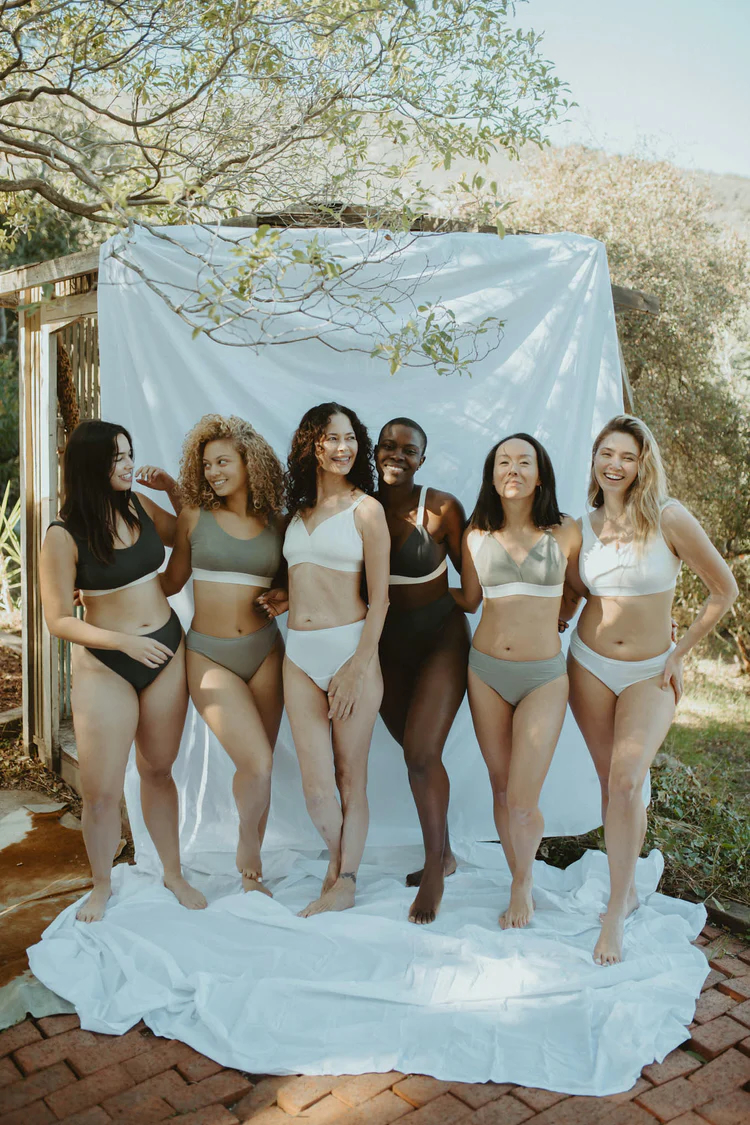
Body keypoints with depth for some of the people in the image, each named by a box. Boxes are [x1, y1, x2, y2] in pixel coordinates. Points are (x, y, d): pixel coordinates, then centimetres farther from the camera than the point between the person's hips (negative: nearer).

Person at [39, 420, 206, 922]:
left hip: (167, 651, 4)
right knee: (102, 790, 2)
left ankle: (174, 873, 33)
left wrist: (176, 489, 1)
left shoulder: (140, 506, 0)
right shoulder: (64, 536, -13)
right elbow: (59, 619, -12)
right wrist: (123, 641, -21)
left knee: (158, 769, 17)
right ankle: (102, 886, 28)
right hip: (105, 665, -4)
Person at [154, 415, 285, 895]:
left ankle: (252, 869, 30)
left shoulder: (275, 523, 4)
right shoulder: (195, 517, 1)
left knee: (260, 765, 8)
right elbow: (171, 583, 9)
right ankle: (249, 847, 18)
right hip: (210, 656, -2)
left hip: (264, 650, 2)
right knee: (257, 763, -13)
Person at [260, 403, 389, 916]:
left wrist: (360, 665, -13)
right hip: (300, 654, 4)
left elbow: (379, 596, -6)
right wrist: (289, 597, 7)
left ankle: (344, 881, 24)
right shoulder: (299, 510, 15)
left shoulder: (365, 509, -2)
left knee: (350, 777, 6)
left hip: (351, 646, -4)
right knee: (316, 785, 4)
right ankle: (339, 860, 30)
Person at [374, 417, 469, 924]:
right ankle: (444, 855, 33)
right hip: (389, 646, 4)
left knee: (422, 753, -12)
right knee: (417, 753, 13)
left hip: (441, 639, -4)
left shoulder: (441, 507, -15)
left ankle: (435, 870, 9)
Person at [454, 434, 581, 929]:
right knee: (501, 790, 10)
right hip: (486, 670, 2)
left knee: (522, 802, -5)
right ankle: (521, 882, 31)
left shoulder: (566, 533, -3)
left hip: (543, 676, -2)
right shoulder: (477, 535, 3)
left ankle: (523, 882, 24)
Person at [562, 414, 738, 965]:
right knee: (613, 784, 7)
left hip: (650, 674, -3)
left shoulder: (669, 518, -11)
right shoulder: (583, 526, 1)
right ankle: (629, 888, 26)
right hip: (589, 666, 3)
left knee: (627, 781, -16)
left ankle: (616, 909, 0)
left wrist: (680, 653, -3)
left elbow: (725, 590, -4)